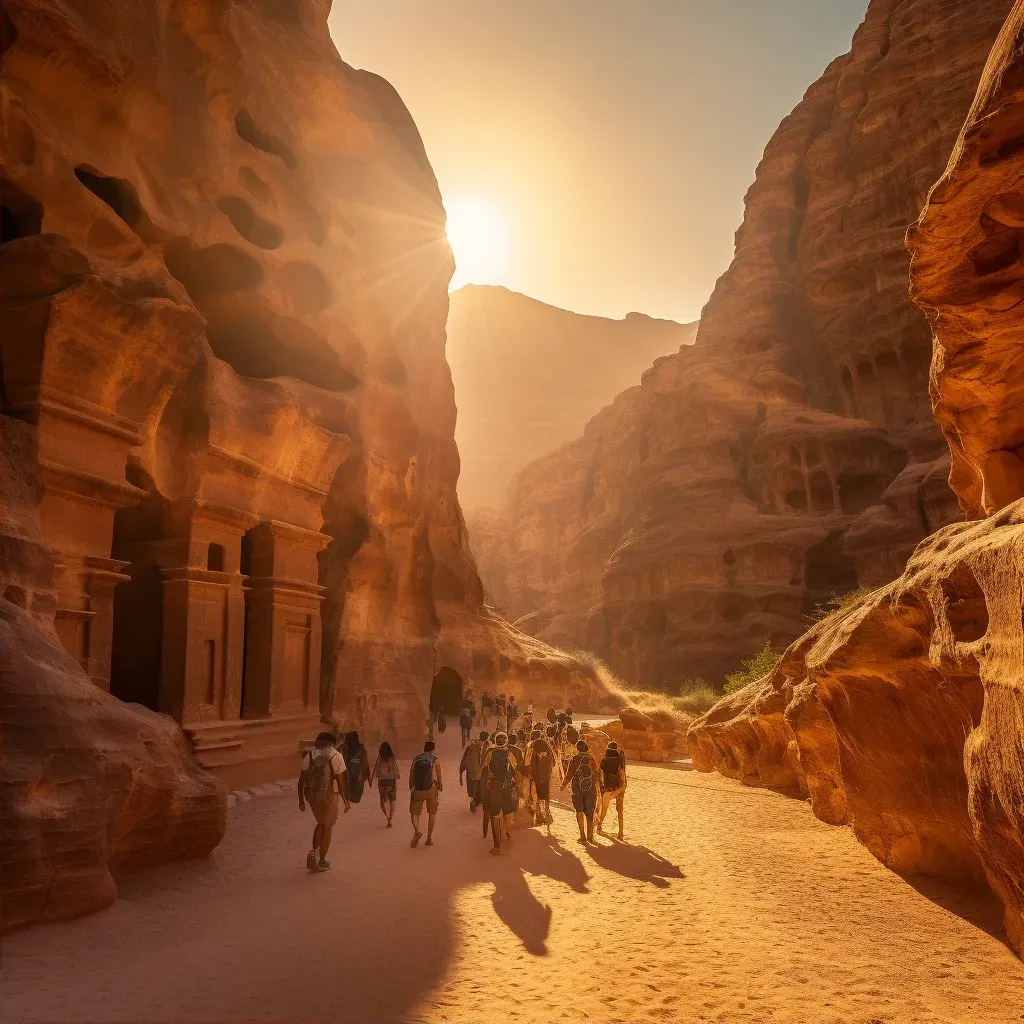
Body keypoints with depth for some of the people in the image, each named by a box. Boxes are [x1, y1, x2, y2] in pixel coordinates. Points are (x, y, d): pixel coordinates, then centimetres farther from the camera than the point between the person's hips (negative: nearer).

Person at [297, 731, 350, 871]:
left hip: (311, 795, 3)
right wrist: (346, 801, -1)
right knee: (327, 827, 13)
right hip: (329, 795, -3)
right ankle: (322, 862, 16)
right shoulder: (335, 756, -7)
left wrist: (301, 800, 11)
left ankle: (314, 851, 6)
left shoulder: (309, 755, 1)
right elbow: (341, 781, -9)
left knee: (320, 823, 25)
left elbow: (302, 779, 2)